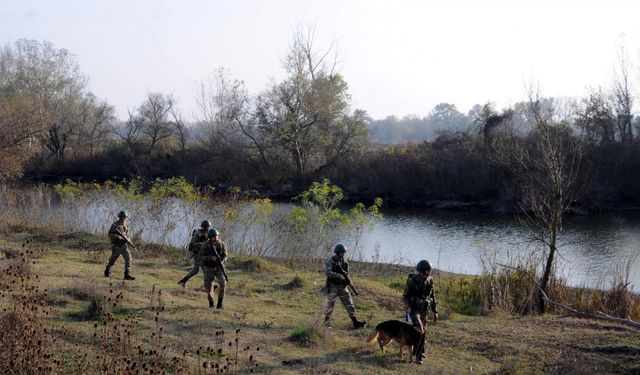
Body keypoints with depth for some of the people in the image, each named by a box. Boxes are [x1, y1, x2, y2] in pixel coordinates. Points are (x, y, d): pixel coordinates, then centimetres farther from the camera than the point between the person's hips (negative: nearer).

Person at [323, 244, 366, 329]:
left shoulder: (344, 261, 9)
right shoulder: (331, 261, -9)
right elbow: (327, 272, -22)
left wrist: (347, 278, -3)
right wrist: (338, 276, -30)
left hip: (342, 286, 5)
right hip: (333, 286, -5)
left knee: (349, 303, -1)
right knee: (330, 306, 1)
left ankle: (355, 322, -3)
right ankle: (327, 324, 11)